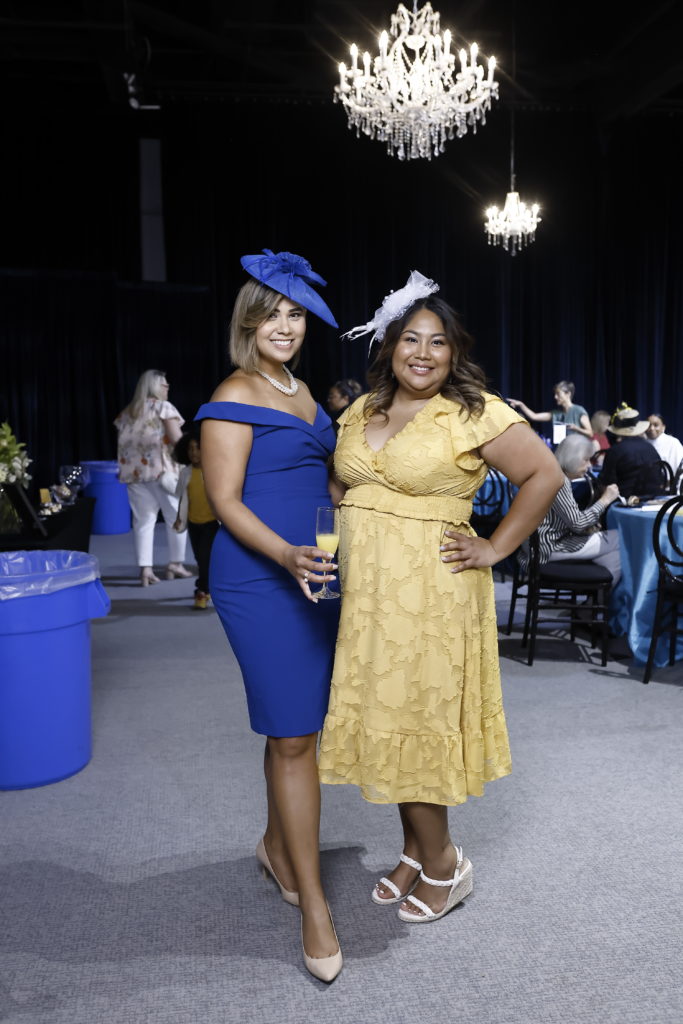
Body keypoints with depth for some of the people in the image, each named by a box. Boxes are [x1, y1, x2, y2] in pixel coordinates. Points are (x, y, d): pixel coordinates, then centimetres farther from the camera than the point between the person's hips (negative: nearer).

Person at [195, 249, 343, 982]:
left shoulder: (302, 390, 15)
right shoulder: (234, 398, -9)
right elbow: (225, 501, -14)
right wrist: (286, 555, -27)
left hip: (313, 574, 8)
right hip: (259, 581, -8)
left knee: (297, 727, 16)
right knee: (294, 735, -4)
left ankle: (276, 846, 37)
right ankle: (313, 907, 7)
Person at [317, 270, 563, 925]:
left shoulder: (474, 414, -8)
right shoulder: (360, 413, 9)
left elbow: (544, 475, -7)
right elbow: (341, 483, 23)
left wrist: (495, 549, -8)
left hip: (430, 592, -6)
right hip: (365, 593, 6)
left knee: (414, 721, 1)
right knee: (385, 719, 12)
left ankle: (442, 864, 22)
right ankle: (416, 851, 30)